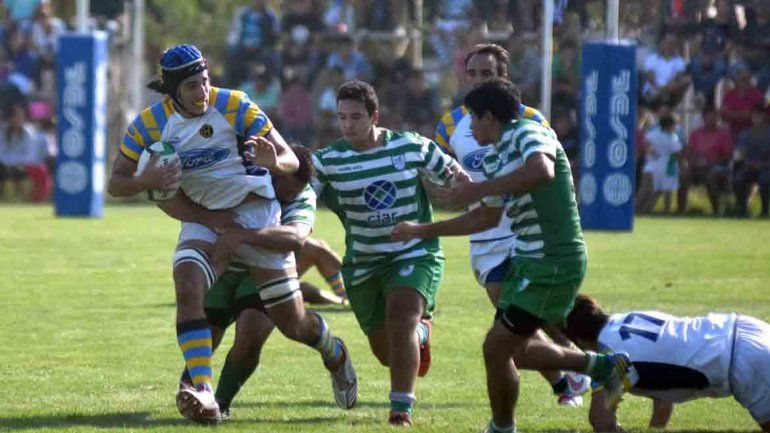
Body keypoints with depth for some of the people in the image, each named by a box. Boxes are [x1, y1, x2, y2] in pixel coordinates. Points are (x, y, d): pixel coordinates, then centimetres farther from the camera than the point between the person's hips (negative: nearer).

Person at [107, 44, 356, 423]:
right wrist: (148, 181, -27)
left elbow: (291, 161, -16)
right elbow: (116, 184, -4)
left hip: (255, 210, -2)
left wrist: (274, 162, -41)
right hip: (203, 218, 2)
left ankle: (334, 354, 37)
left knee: (292, 323, 1)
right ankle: (203, 393, -33)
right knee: (188, 287, -28)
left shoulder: (234, 107, -16)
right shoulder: (150, 123, -9)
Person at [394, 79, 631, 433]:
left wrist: (478, 189, -32)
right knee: (515, 350, 17)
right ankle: (603, 366, 25)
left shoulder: (528, 133, -14)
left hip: (554, 262, -10)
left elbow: (542, 172, -37)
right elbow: (487, 217, 28)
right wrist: (421, 231, 31)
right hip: (528, 260, 10)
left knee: (497, 347, -6)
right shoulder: (495, 158, 16)